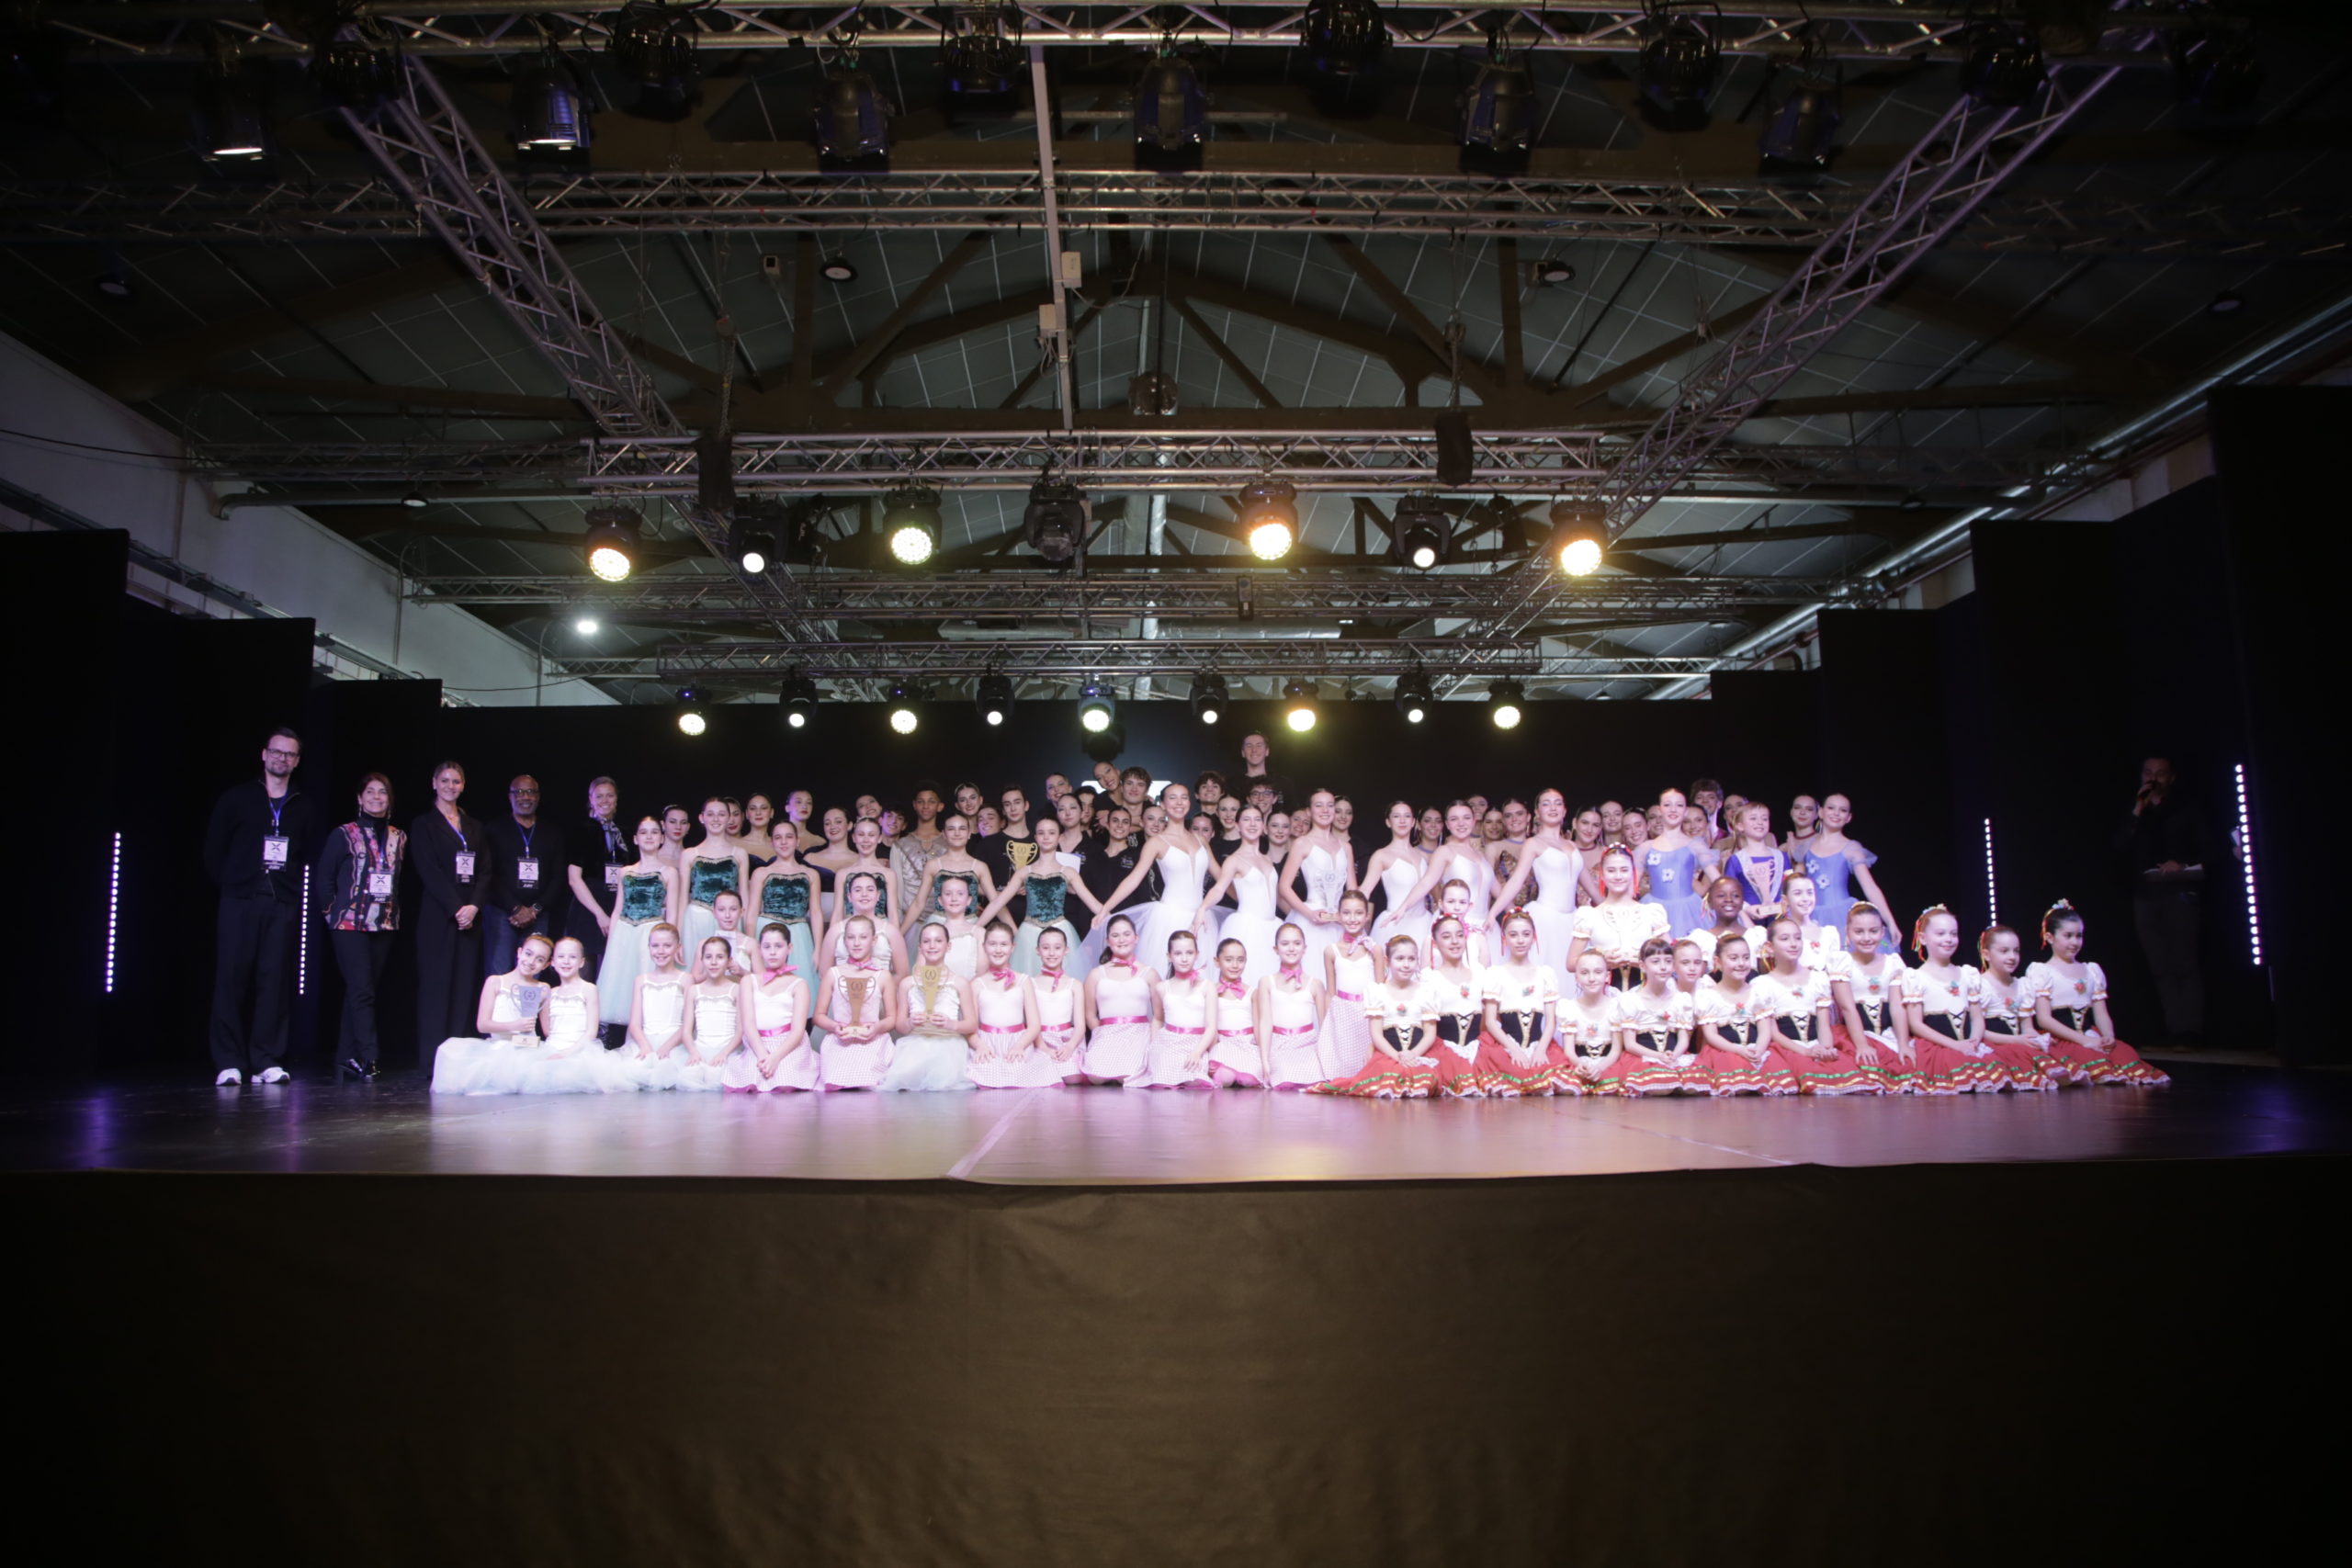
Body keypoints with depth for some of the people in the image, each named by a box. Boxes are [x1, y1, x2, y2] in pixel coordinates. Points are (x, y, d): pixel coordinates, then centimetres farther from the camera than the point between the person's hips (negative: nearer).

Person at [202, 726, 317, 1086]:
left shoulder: (302, 808, 15)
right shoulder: (235, 798, 9)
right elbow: (213, 849, 10)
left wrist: (292, 886, 3)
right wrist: (228, 884, 7)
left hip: (283, 905, 1)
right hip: (239, 902, -1)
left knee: (275, 981, -2)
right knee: (231, 978, -4)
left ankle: (267, 1061, 2)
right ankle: (229, 1063, 0)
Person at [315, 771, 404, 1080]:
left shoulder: (399, 838, 11)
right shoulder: (344, 834, 0)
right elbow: (323, 878, 2)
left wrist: (395, 910, 5)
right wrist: (332, 911, -2)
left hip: (385, 926, 4)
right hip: (350, 924, -4)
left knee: (364, 990, 7)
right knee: (361, 991, -11)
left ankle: (347, 1054, 14)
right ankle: (367, 1057, -10)